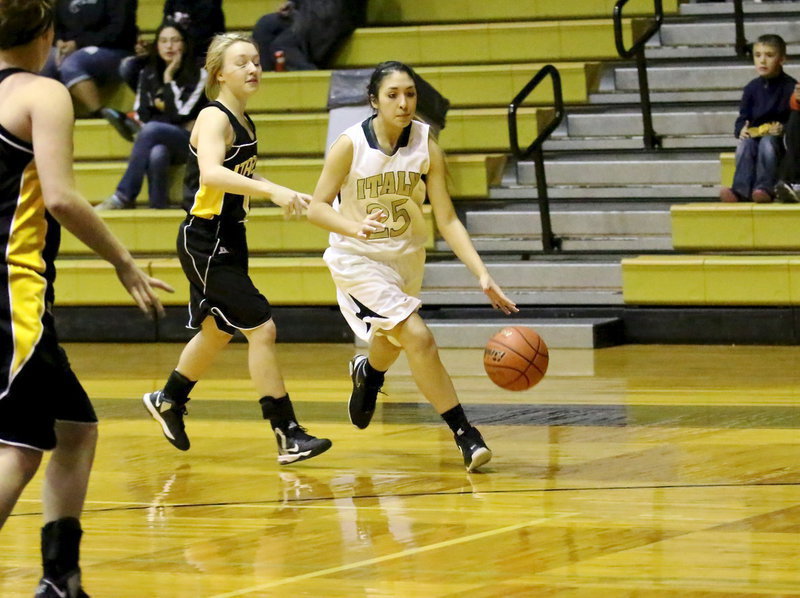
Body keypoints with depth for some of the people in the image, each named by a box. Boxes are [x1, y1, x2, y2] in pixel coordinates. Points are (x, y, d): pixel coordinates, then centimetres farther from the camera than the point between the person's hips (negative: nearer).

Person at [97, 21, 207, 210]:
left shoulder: (198, 75, -2)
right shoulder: (148, 75, 11)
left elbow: (178, 115, -11)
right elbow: (142, 114, 6)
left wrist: (168, 78, -9)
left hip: (190, 143, -3)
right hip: (157, 142, 3)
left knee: (151, 130, -34)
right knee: (157, 155, -37)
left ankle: (123, 197, -33)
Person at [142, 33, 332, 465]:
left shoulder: (243, 121, 10)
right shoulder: (214, 118, -18)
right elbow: (211, 173, -37)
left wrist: (286, 194, 10)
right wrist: (272, 191, -48)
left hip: (229, 240, 10)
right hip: (206, 241, -10)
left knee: (218, 331, 24)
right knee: (261, 329, -13)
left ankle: (168, 401, 45)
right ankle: (287, 436, -11)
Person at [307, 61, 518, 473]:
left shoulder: (426, 146, -14)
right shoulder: (350, 145, -21)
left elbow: (447, 220, -14)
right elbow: (317, 208, -15)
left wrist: (483, 275, -25)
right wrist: (356, 228, -35)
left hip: (406, 257, 4)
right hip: (358, 260, -4)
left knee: (392, 339, 27)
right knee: (418, 338, -21)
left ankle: (368, 373, 65)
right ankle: (465, 435, -15)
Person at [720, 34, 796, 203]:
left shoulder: (790, 86, -2)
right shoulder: (752, 88, 10)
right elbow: (743, 118, 13)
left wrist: (783, 129, -23)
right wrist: (741, 130, -10)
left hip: (779, 137, -3)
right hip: (754, 134, 4)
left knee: (767, 142, -36)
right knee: (745, 144, -30)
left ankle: (764, 187, -45)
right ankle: (741, 188, -46)